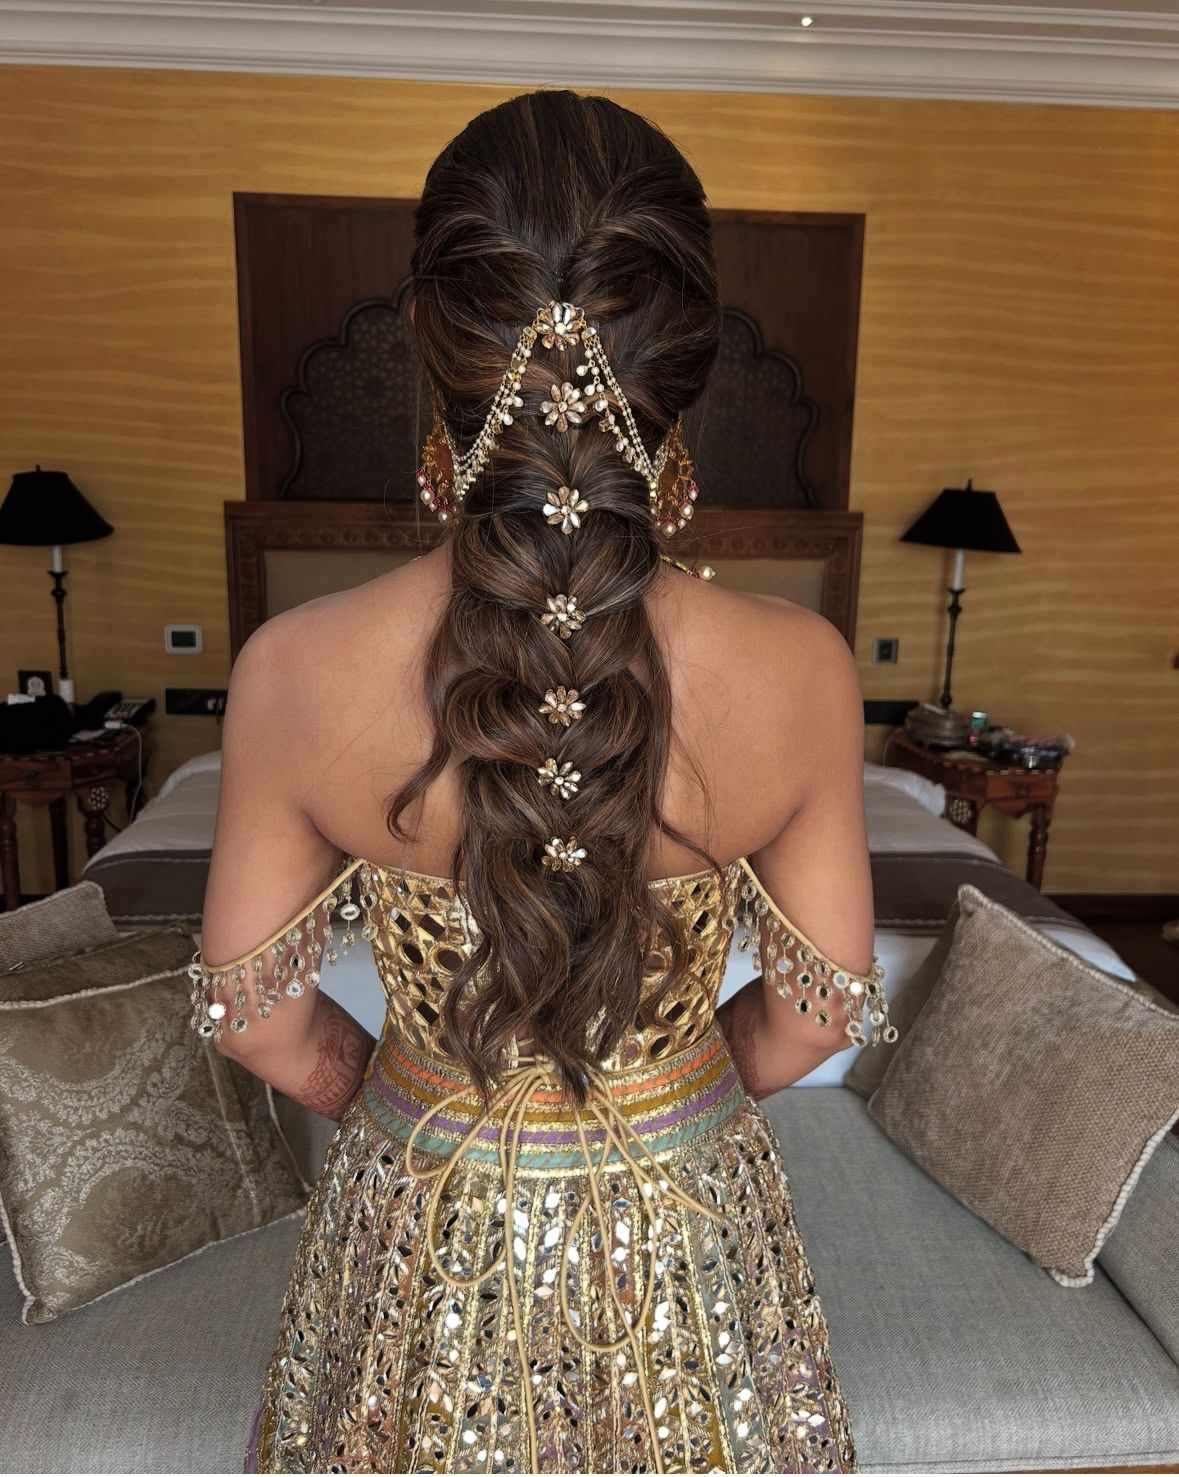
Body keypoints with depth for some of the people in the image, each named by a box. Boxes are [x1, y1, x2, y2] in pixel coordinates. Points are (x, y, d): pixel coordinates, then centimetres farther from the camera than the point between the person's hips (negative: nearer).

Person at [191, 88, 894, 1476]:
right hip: (689, 1225, 1)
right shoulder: (800, 671, -25)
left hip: (423, 1222, 1)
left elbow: (255, 1013, -10)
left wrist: (401, 1106, 9)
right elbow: (819, 1010, -11)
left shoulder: (292, 673, -24)